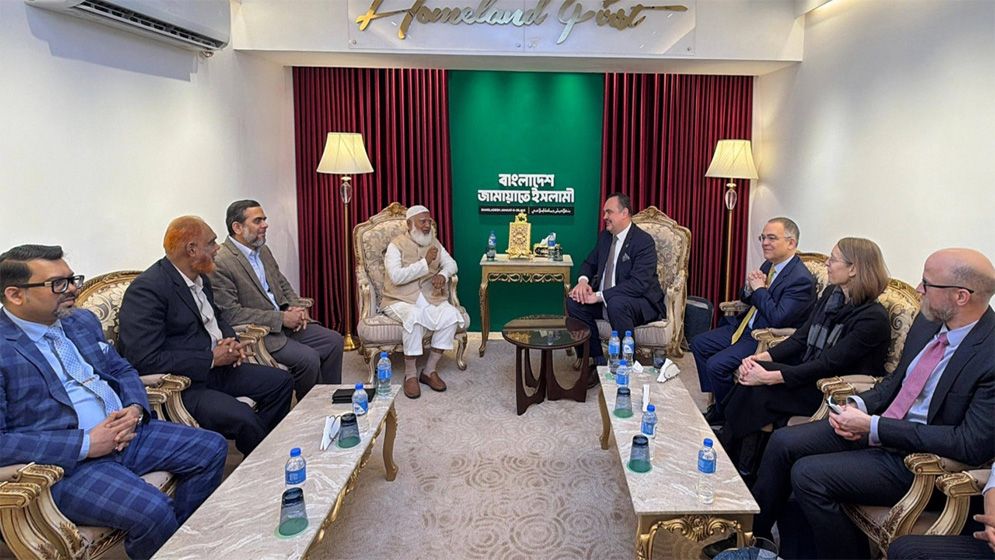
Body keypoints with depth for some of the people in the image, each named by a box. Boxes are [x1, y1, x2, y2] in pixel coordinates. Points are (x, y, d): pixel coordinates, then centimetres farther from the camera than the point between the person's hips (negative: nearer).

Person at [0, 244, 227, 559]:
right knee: (153, 511, -30)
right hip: (66, 460, -8)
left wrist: (135, 409, -3)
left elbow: (122, 370, 19)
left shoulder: (82, 320, 11)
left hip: (126, 431, 8)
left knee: (212, 449, 3)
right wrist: (85, 444, -20)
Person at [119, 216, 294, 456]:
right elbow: (145, 360, -24)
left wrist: (231, 341, 2)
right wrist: (211, 359, -20)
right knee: (242, 417, -28)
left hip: (217, 366, 9)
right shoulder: (146, 290, -19)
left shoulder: (200, 278, 9)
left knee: (282, 382, 6)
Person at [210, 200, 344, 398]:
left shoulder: (263, 250, 11)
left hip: (286, 322, 9)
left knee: (334, 341, -3)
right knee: (308, 358, -23)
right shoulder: (220, 263, -16)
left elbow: (283, 284, 21)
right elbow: (231, 314, -21)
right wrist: (281, 318, -19)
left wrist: (297, 308, -2)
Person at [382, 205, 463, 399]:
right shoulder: (396, 245, -5)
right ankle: (410, 375, -23)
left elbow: (451, 264, 14)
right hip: (401, 301, -5)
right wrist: (425, 263, -20)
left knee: (451, 314, -25)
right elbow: (396, 277, -18)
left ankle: (430, 370, -14)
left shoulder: (434, 243, 13)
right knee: (415, 316, -38)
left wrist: (443, 274, -10)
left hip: (431, 298, 5)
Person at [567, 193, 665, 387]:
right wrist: (583, 280, -9)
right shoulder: (605, 236, 6)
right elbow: (590, 263, 17)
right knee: (574, 301, -14)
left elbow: (638, 283, -28)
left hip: (641, 303, -7)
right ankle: (598, 361, -5)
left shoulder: (644, 241, -18)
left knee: (616, 304, -39)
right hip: (605, 300, 8)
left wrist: (599, 296, -30)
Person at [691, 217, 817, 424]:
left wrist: (759, 289, -16)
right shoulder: (769, 264, 7)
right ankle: (717, 401, 14)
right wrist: (750, 288, -7)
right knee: (698, 343, 7)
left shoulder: (801, 279, -21)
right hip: (745, 327, 10)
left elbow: (778, 319, -27)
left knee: (716, 365, -21)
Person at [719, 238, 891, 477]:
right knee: (752, 373, -18)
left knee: (758, 389, -24)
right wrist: (762, 357, -11)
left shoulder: (873, 318, -19)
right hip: (807, 374, 7)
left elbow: (828, 365, -24)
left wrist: (770, 377, -28)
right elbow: (801, 338, 5)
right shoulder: (831, 293, 6)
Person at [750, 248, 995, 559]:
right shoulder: (928, 321, 1)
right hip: (875, 426, 8)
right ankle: (754, 532, 17)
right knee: (783, 442, 0)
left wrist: (874, 427, -23)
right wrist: (859, 405, -5)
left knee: (808, 475, -21)